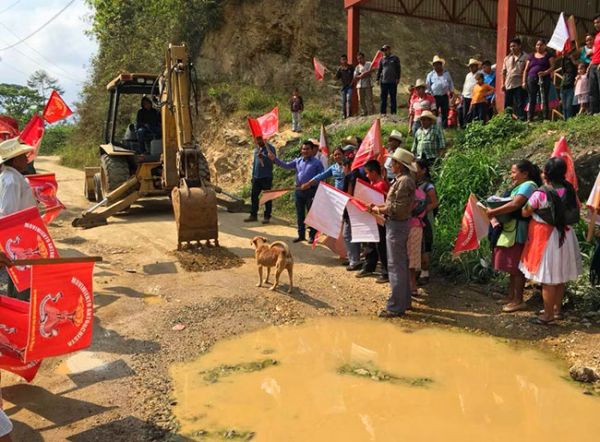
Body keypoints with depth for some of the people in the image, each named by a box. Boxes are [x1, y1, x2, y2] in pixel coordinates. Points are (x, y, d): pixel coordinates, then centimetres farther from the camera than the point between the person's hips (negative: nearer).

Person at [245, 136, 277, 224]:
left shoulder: (270, 148, -6)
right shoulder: (256, 149, 14)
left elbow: (272, 160, -16)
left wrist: (263, 157, -32)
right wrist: (253, 175, 19)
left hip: (266, 177, -6)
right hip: (256, 177, 7)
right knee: (254, 196, 7)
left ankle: (267, 217, 7)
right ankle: (253, 215, 16)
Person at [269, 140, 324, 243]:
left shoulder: (317, 163, -3)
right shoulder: (298, 161, 10)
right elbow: (286, 165, 3)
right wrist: (274, 159, -8)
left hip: (311, 191, -5)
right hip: (299, 191, 5)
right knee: (300, 214, 11)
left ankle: (312, 236, 11)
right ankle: (301, 235, 22)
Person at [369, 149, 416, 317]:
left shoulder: (403, 181, -19)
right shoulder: (404, 179, 12)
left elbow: (397, 209, -22)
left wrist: (378, 210, -10)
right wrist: (380, 206, 9)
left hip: (396, 226, -10)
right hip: (399, 224, 10)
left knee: (395, 266, -4)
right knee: (401, 265, 17)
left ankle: (396, 307, 2)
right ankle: (404, 301, 28)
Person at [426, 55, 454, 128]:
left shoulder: (446, 73, 10)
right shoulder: (430, 75, 3)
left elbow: (451, 83, 18)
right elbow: (427, 86, 5)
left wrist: (451, 91, 16)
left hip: (444, 96, 2)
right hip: (435, 97, -2)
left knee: (445, 112, 7)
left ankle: (444, 126, 14)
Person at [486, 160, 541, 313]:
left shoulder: (528, 185, -13)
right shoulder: (520, 186, 18)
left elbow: (515, 204, -24)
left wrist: (493, 212, -21)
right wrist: (495, 212, 0)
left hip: (518, 231, -10)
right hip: (511, 229, 10)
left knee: (516, 266, -4)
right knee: (512, 265, 14)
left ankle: (519, 301, 2)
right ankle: (511, 296, 22)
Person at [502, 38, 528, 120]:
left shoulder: (525, 57, 1)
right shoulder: (507, 58, 17)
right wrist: (503, 83, 8)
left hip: (519, 85, -5)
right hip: (508, 85, 5)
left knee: (520, 104, -8)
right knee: (507, 104, 8)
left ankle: (521, 119, -7)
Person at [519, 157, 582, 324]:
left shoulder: (540, 194, -20)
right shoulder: (569, 190, -3)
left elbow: (525, 213, -9)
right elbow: (576, 209, 11)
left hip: (545, 237, -6)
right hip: (565, 235, 6)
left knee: (548, 279, 3)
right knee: (560, 276, 18)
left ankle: (548, 315, 11)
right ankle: (557, 309, 31)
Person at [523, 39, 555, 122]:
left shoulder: (548, 55, 11)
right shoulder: (532, 56, 19)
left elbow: (552, 67, 1)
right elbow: (526, 70, 16)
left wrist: (545, 72, -19)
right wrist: (524, 81, 5)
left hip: (544, 79, -2)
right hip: (532, 79, 2)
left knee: (545, 99, -6)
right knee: (532, 100, -1)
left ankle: (546, 118, -7)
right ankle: (529, 119, -1)